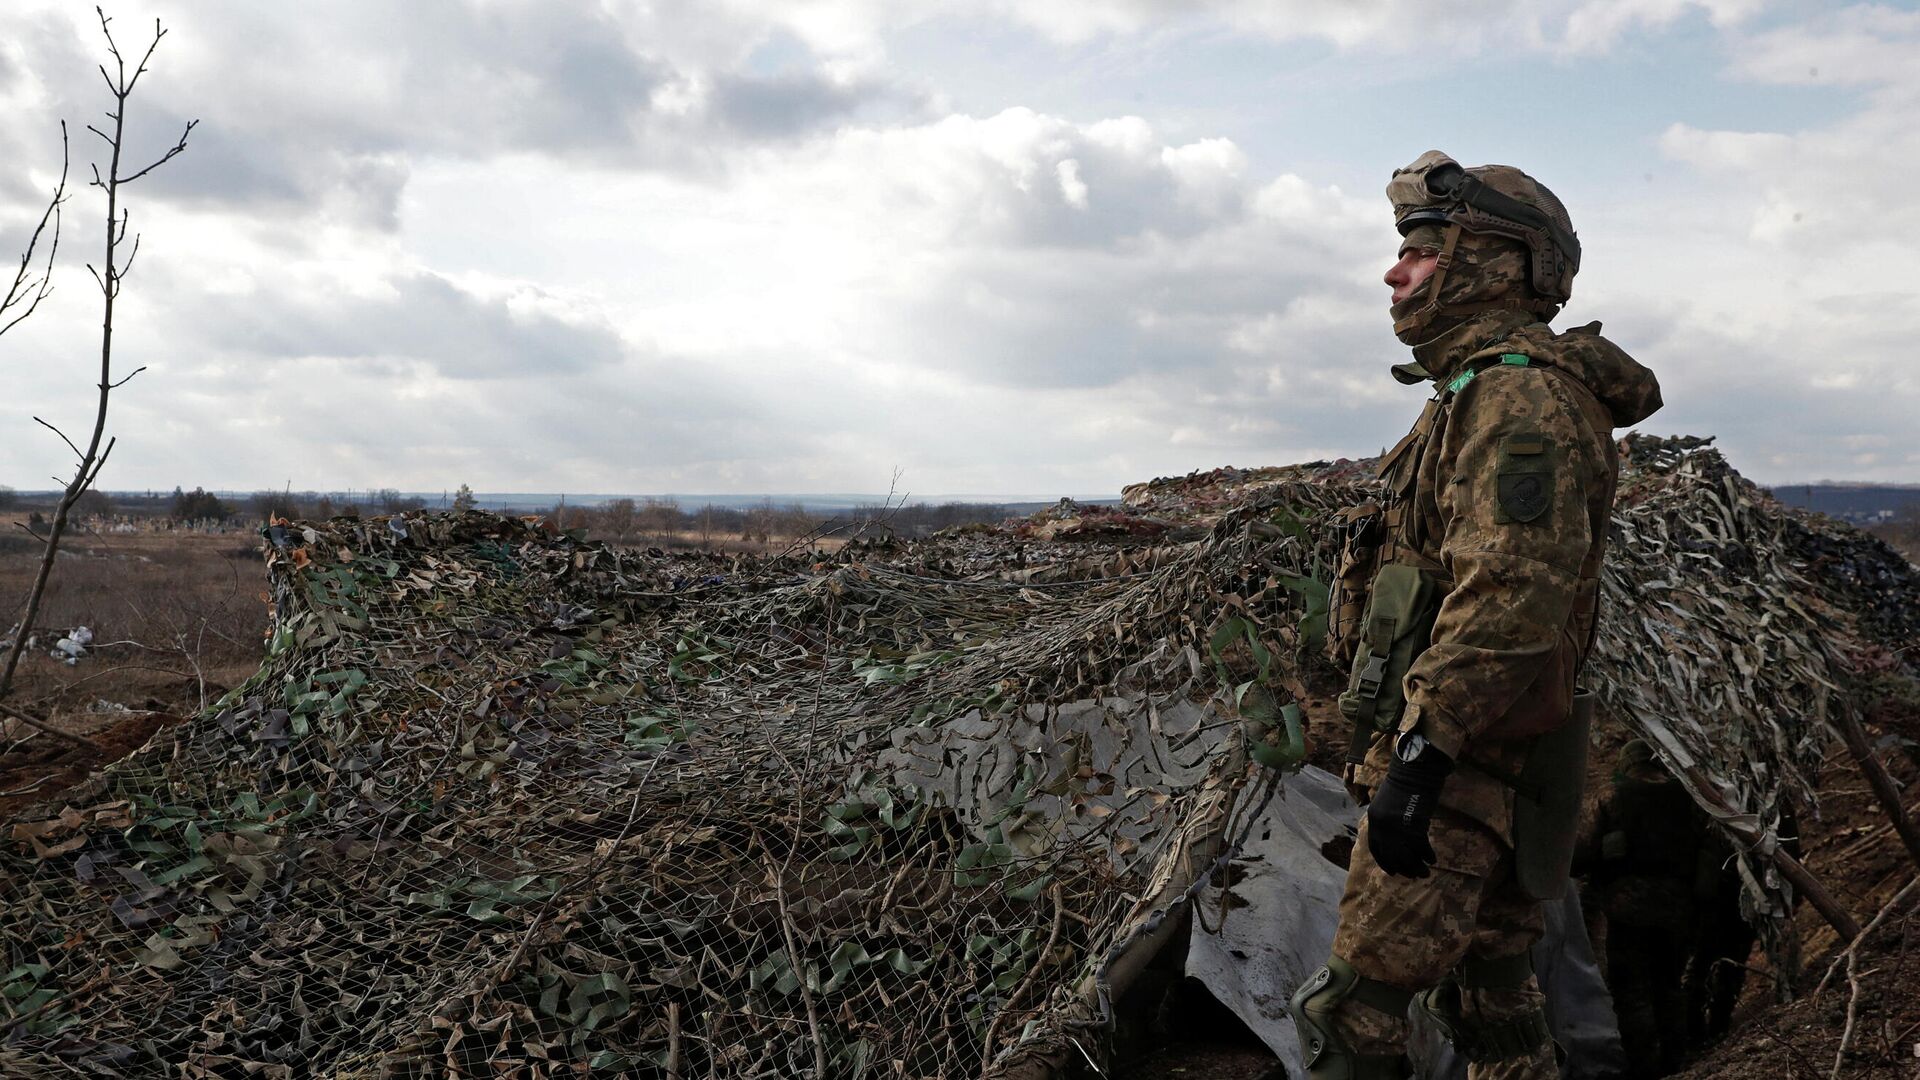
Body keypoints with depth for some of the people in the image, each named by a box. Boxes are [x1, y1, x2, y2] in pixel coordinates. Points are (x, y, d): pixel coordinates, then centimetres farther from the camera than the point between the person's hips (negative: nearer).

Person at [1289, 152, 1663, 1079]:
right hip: (1476, 766, 11)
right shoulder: (1483, 396, 18)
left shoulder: (1520, 397, -16)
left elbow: (1508, 598, -27)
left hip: (1462, 764, -11)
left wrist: (1418, 758, -27)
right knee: (1489, 998, 18)